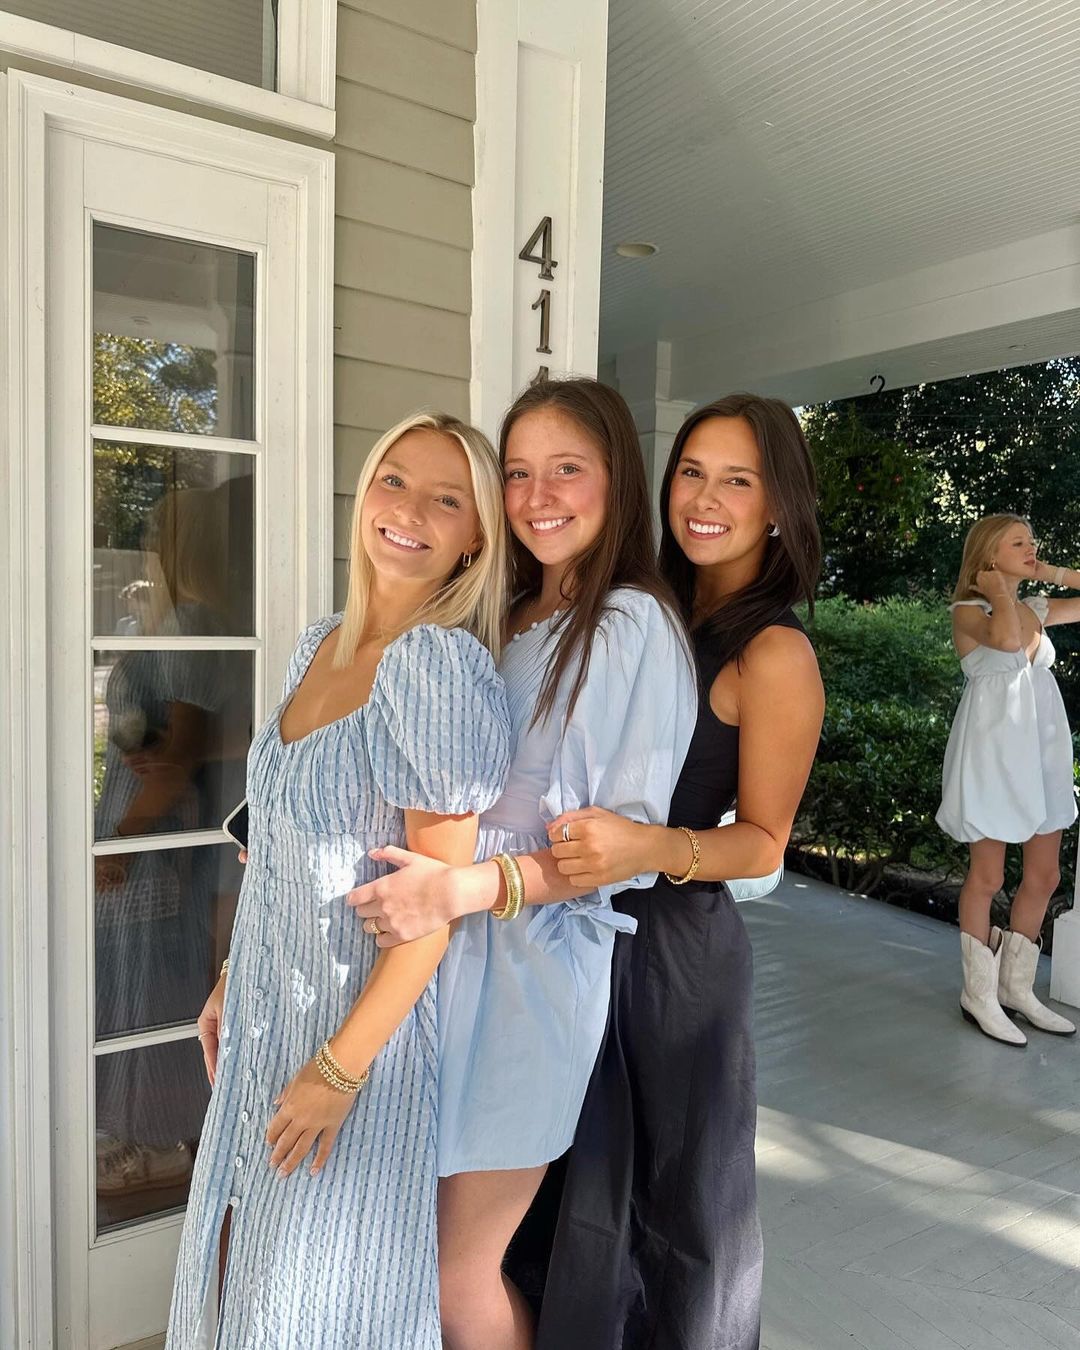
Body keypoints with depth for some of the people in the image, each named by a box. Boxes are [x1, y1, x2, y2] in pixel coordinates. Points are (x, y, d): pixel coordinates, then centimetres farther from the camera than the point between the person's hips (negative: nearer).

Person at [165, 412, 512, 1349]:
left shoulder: (439, 661, -22)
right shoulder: (319, 646, 3)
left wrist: (340, 1067, -18)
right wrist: (234, 979, 13)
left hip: (362, 1026, -7)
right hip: (270, 1022, 7)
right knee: (256, 1266, 25)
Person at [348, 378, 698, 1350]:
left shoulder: (633, 624, -11)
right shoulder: (506, 622, 12)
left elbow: (635, 837, -15)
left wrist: (471, 887, -26)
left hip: (538, 955, -6)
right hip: (455, 945, 7)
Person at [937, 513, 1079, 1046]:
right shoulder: (968, 611, -8)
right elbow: (1007, 639, -30)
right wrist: (999, 592, -13)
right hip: (992, 750, -7)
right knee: (988, 877, 2)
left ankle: (1016, 987, 24)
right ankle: (979, 995, 15)